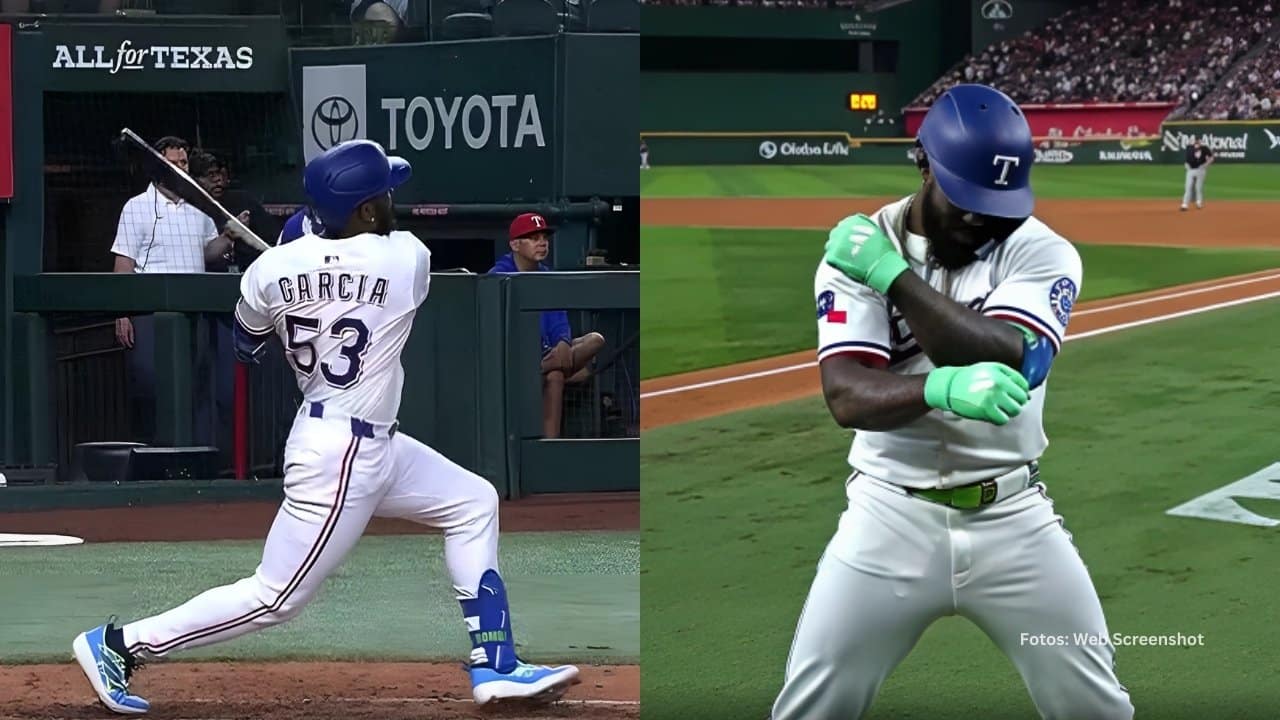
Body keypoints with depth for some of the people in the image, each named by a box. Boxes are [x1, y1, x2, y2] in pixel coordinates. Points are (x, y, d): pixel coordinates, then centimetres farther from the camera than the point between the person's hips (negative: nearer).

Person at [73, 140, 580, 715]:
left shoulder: (271, 269, -4)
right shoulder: (408, 259, -16)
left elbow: (246, 346, 14)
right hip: (340, 456, -8)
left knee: (474, 502, 19)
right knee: (274, 599, -1)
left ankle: (495, 668, 19)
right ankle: (120, 644, 3)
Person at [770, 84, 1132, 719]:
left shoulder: (1042, 254, -3)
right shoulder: (857, 248, -4)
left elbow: (1005, 362, -22)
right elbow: (846, 396, -18)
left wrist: (892, 273, -22)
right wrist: (940, 387, -38)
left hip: (1013, 518, 1)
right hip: (891, 518, 0)